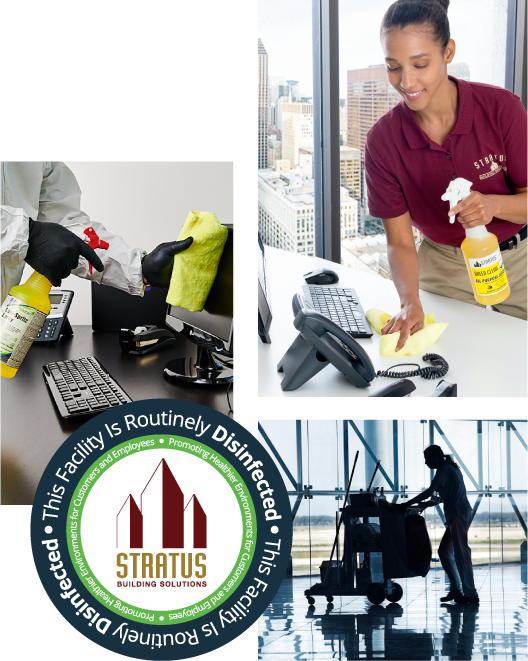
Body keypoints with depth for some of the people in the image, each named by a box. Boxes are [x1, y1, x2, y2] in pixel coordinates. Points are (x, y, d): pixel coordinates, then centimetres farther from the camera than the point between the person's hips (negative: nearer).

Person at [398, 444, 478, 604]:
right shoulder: (451, 468, 20)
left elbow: (429, 492, -16)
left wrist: (408, 503, -11)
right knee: (444, 551, 13)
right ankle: (456, 589, 14)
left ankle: (471, 594, -6)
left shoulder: (443, 470, -9)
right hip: (460, 514, 10)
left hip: (457, 515, -10)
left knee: (461, 553, -7)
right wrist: (427, 504, 24)